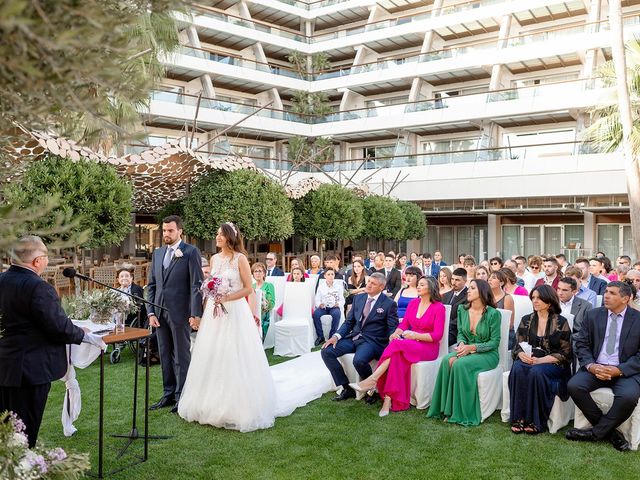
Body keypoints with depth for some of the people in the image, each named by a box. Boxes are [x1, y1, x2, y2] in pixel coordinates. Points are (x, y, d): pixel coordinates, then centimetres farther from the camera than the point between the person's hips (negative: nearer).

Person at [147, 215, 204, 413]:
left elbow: (196, 285, -10)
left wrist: (195, 314, -16)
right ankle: (168, 394, 24)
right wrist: (151, 312, 4)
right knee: (165, 356, 13)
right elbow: (151, 285, 13)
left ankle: (182, 397, 14)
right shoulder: (157, 253, 12)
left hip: (180, 313, -6)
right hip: (160, 313, 6)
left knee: (182, 357, 4)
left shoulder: (191, 252, -6)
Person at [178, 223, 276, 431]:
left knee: (234, 361, -1)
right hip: (214, 312, 6)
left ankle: (236, 409, 12)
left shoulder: (240, 259, -6)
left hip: (234, 312, -6)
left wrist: (226, 298, -19)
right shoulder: (214, 259, 10)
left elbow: (248, 288, -8)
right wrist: (202, 314, 10)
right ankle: (213, 406, 22)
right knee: (211, 359, 8)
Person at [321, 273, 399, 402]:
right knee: (326, 351, -13)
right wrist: (336, 336, -4)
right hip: (354, 337, 6)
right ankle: (346, 388, -3)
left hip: (372, 341, -6)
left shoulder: (389, 304, -4)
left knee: (359, 360, -35)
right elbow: (348, 322, 13)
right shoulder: (358, 298, 12)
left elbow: (393, 329, -5)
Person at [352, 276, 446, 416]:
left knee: (397, 347, -34)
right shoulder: (413, 303, 14)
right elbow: (404, 324, 10)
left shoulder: (439, 307, -4)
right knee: (397, 355, -33)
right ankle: (389, 399, -38)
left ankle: (372, 380, -35)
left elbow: (437, 335, -10)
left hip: (428, 347, -4)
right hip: (410, 344, 4)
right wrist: (396, 333, -13)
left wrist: (416, 335, -21)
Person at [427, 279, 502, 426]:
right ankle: (447, 409, -21)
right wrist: (461, 344, -10)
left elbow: (495, 342, -10)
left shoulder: (493, 314, -10)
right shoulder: (462, 310, 6)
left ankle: (459, 412, -21)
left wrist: (471, 347, -20)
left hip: (488, 354, -5)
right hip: (467, 350, 5)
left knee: (460, 364, -32)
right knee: (447, 360, -27)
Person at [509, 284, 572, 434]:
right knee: (517, 369, -31)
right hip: (528, 361, 3)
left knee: (536, 371, -35)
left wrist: (540, 360, -16)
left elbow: (565, 353, -4)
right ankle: (519, 418, -28)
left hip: (552, 364, -3)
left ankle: (536, 421, -24)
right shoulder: (526, 320, 12)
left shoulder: (561, 322, 0)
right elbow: (518, 346, 10)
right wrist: (522, 355, -15)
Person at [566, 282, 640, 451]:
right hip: (595, 368, 3)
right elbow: (581, 344, 6)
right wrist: (590, 366, -13)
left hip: (625, 372, -2)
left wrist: (618, 370, -17)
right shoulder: (592, 315, 9)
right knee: (574, 386, -25)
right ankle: (609, 430, -8)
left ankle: (595, 432, -11)